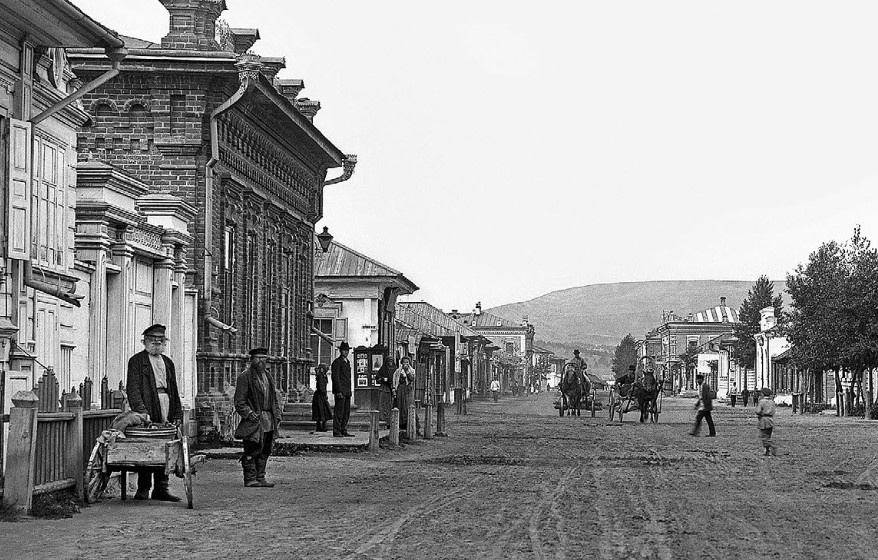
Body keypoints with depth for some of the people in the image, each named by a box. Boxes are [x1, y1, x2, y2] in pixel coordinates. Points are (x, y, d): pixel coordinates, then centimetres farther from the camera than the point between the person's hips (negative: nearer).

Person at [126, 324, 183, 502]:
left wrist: (177, 414, 14)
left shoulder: (167, 362, 23)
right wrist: (141, 411, -19)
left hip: (167, 413, 6)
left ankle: (161, 489, 8)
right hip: (148, 413, -6)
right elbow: (133, 389, -7)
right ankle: (143, 489, -2)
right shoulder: (137, 361, 3)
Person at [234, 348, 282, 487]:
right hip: (254, 420, -8)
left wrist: (277, 415, 14)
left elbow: (274, 398, 24)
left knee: (265, 451, 10)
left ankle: (260, 478, 16)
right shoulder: (245, 376, -6)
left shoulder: (267, 376, 19)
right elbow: (239, 401, -9)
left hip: (268, 420, 8)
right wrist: (249, 413, -20)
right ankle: (250, 479, -3)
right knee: (252, 451, -7)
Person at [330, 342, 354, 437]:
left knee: (346, 412, 8)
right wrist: (339, 391, -20)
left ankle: (343, 431, 12)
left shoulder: (347, 361, 19)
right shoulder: (337, 362, -8)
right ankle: (336, 432, -8)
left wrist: (350, 390, 18)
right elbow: (335, 377, -14)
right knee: (338, 412, -9)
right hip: (340, 391, -9)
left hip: (347, 391, 9)